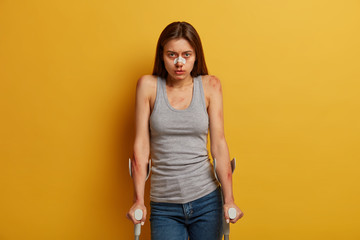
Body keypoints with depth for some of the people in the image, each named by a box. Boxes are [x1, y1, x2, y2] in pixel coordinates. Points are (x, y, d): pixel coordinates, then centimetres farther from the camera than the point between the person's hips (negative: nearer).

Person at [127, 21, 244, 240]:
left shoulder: (209, 86, -1)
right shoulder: (148, 86, -2)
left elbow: (219, 143, -4)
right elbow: (141, 145, -3)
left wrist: (229, 199, -8)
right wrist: (138, 201, -6)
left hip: (206, 199, 1)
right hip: (164, 205, 0)